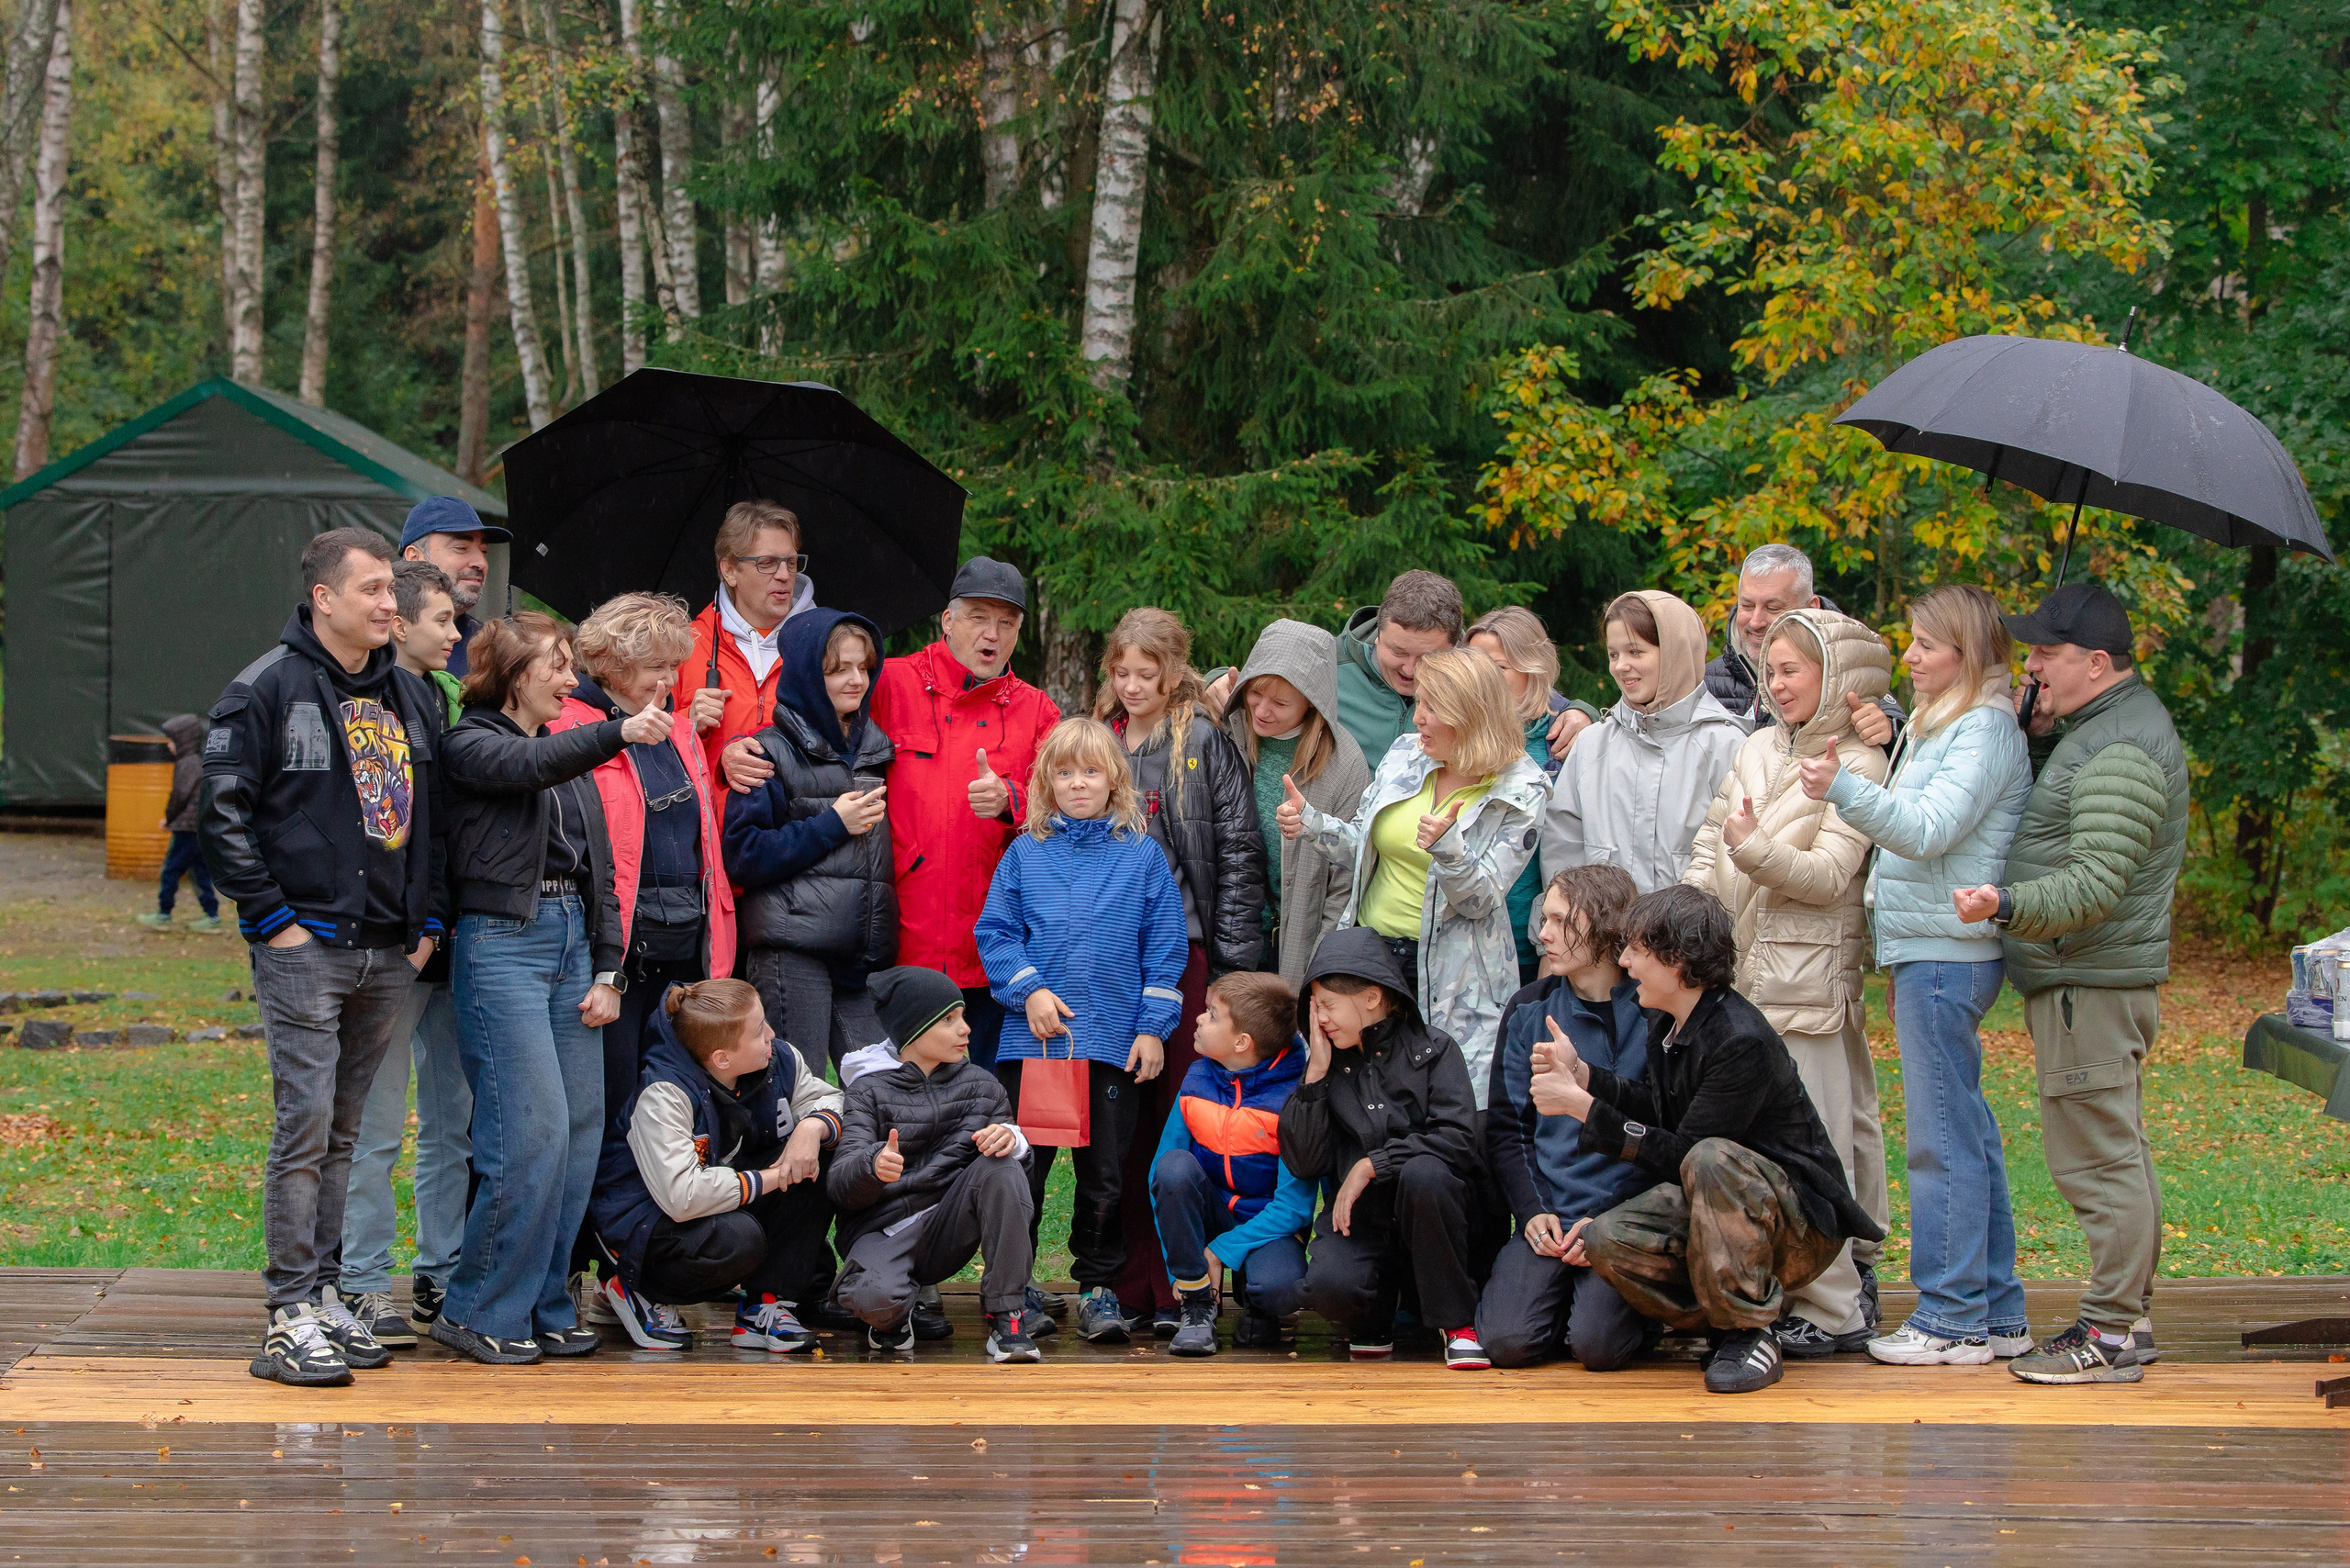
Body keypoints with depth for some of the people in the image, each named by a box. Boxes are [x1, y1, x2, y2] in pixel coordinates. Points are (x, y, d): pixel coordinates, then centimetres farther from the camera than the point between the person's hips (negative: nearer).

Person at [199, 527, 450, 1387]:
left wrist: (429, 918, 12)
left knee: (348, 1132, 10)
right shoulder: (267, 689, -5)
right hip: (305, 947, -6)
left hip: (390, 956, 6)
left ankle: (325, 1296, 16)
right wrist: (272, 918, -11)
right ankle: (290, 1316, -8)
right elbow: (222, 813, -7)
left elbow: (432, 815, 22)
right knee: (306, 1124, -10)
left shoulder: (410, 696, 15)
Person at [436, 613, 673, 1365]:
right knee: (532, 1130, -13)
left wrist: (609, 971, 9)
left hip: (573, 940, 7)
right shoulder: (473, 743, -1)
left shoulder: (573, 755, 20)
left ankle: (545, 1308, 12)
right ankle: (478, 1311, -3)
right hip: (503, 941, -7)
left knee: (580, 1130, 3)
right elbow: (529, 765, -24)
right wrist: (619, 732, -38)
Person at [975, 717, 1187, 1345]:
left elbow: (1164, 948, 3)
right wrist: (1028, 988, -10)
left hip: (1114, 1041, 0)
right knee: (1019, 1170, 3)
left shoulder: (1143, 856, 5)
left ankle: (1099, 1287, 16)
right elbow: (995, 931, 4)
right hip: (1033, 1037, 0)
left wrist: (1153, 1027, -3)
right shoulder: (1024, 853, 6)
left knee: (1105, 1175, 6)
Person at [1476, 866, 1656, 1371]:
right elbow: (1505, 1126, 11)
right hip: (1548, 1218, 3)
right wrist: (1531, 1212, -5)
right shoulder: (1530, 1010, 8)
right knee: (1508, 1341, -18)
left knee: (1597, 1344, -24)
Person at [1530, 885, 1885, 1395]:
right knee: (1606, 1239, -19)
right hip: (1708, 1207, 8)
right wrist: (1581, 1074, 5)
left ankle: (1748, 1331, -23)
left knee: (1710, 1160, -39)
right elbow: (1654, 1106, 20)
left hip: (1802, 1222, -8)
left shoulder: (1742, 1042, -24)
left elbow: (1679, 1154, -23)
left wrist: (1581, 1105, -19)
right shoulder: (1666, 1025, 3)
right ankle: (1725, 1322, 1)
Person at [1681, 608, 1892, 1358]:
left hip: (1806, 975, -7)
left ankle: (1833, 1309, -3)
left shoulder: (1857, 765, -4)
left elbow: (1827, 875, -13)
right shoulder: (1758, 748, 15)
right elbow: (1708, 850, 16)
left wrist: (1754, 848, -27)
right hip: (1741, 970, 7)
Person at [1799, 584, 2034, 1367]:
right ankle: (1996, 1313, 18)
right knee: (1967, 1133, 12)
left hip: (1948, 954, -10)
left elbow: (1929, 829, -23)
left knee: (1943, 1139, -6)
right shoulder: (1936, 724, 18)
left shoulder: (1986, 729, -11)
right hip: (1926, 950, 10)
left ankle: (1951, 1319, -2)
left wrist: (1844, 790, -31)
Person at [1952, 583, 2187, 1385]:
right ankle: (2127, 1318, 20)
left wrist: (2007, 904, -36)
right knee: (2116, 1155, 14)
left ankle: (2111, 1334, -6)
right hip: (2079, 981, 11)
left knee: (2101, 1157, -9)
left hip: (2092, 985, -11)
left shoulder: (2122, 751, -17)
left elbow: (2096, 885, -24)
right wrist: (2038, 739, 8)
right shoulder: (2095, 728, 17)